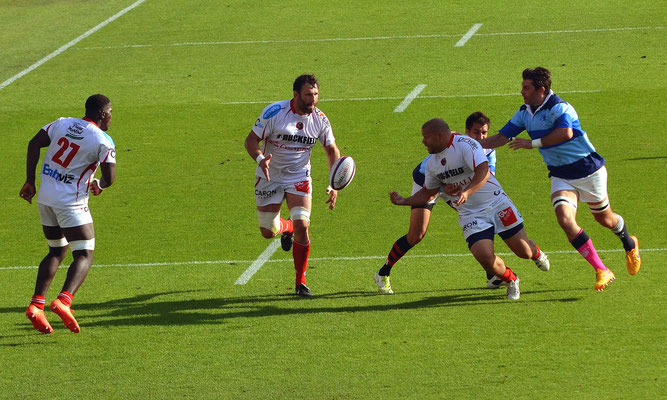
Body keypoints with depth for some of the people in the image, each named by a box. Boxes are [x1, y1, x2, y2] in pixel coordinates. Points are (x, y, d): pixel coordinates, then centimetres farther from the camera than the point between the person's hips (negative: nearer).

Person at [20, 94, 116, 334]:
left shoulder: (62, 123, 7)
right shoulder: (103, 141, -9)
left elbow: (34, 144, 1)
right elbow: (109, 177, -12)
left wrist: (30, 182, 7)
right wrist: (99, 186, 12)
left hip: (45, 197, 7)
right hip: (71, 203, -7)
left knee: (57, 252, 19)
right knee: (85, 255, -2)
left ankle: (36, 305, 6)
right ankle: (64, 300, -27)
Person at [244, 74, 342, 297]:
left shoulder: (320, 119, -8)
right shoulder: (274, 112, -18)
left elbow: (332, 151, 2)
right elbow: (251, 140, -14)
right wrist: (260, 158, -36)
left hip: (299, 178, 1)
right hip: (269, 178, -1)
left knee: (301, 225, -17)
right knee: (267, 232, 3)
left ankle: (300, 282, -1)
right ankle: (286, 227, 44)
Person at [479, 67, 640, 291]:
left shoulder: (559, 108, -23)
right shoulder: (524, 113, 1)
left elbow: (566, 132, -42)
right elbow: (501, 138, 8)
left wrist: (533, 143, -39)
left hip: (588, 170, -5)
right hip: (561, 177, 5)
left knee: (603, 218, 13)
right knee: (565, 219, -19)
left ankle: (630, 245, 50)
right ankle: (601, 271, -11)